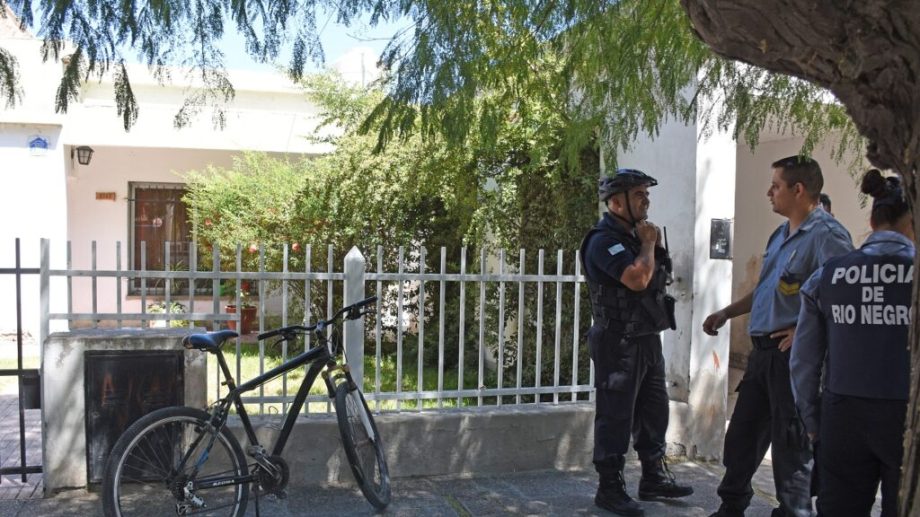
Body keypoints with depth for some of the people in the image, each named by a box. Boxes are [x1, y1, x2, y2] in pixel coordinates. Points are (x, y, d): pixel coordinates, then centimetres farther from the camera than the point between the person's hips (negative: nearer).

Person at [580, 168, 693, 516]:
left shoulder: (633, 236, 15)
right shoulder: (604, 240, -16)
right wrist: (648, 243, -14)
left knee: (654, 411, 16)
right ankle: (610, 489, 9)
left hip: (648, 340, 10)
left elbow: (658, 276, 21)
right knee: (616, 418, -2)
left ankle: (654, 479, 29)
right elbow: (638, 279, -27)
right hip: (619, 343, -10)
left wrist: (653, 244, 6)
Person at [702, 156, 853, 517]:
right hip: (763, 350, 10)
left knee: (791, 441, 2)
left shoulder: (826, 235, -15)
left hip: (794, 353, -9)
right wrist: (727, 312, 22)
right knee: (743, 432, 17)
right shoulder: (780, 234, 16)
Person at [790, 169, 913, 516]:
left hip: (843, 417, 2)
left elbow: (803, 361, 2)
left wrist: (812, 421, 12)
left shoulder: (827, 275, 0)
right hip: (904, 416, -2)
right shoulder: (912, 269, -8)